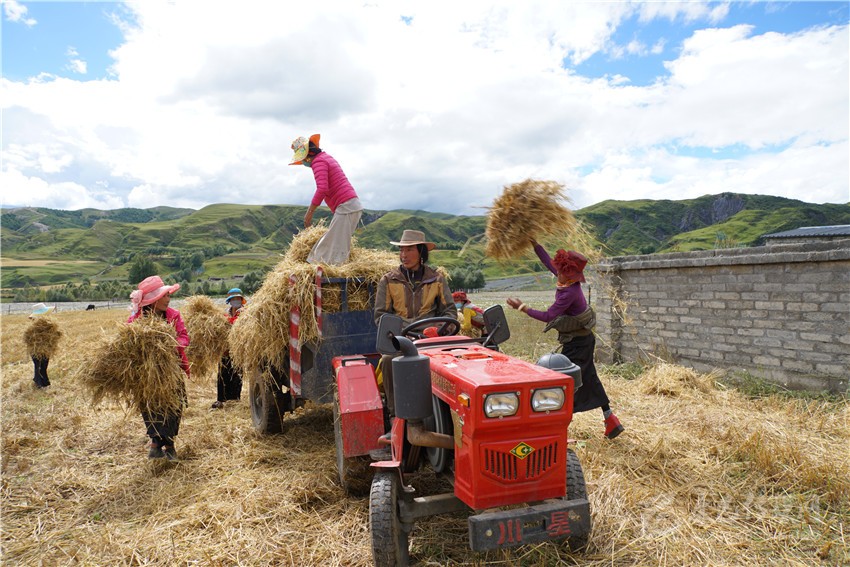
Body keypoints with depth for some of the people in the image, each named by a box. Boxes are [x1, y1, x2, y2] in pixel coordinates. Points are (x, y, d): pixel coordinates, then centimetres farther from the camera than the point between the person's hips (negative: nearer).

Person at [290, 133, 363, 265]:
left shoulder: (318, 162, -8)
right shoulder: (326, 157, 23)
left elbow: (322, 189, -21)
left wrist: (309, 213, -17)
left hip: (345, 207, -10)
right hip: (354, 205, 10)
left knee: (334, 248, -9)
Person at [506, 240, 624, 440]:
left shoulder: (570, 293, -28)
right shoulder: (568, 281, -3)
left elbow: (548, 316, -30)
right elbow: (548, 262, 11)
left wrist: (522, 307, -26)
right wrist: (534, 244, 11)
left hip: (577, 343, -10)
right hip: (582, 339, 10)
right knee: (589, 379, 17)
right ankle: (610, 419, 26)